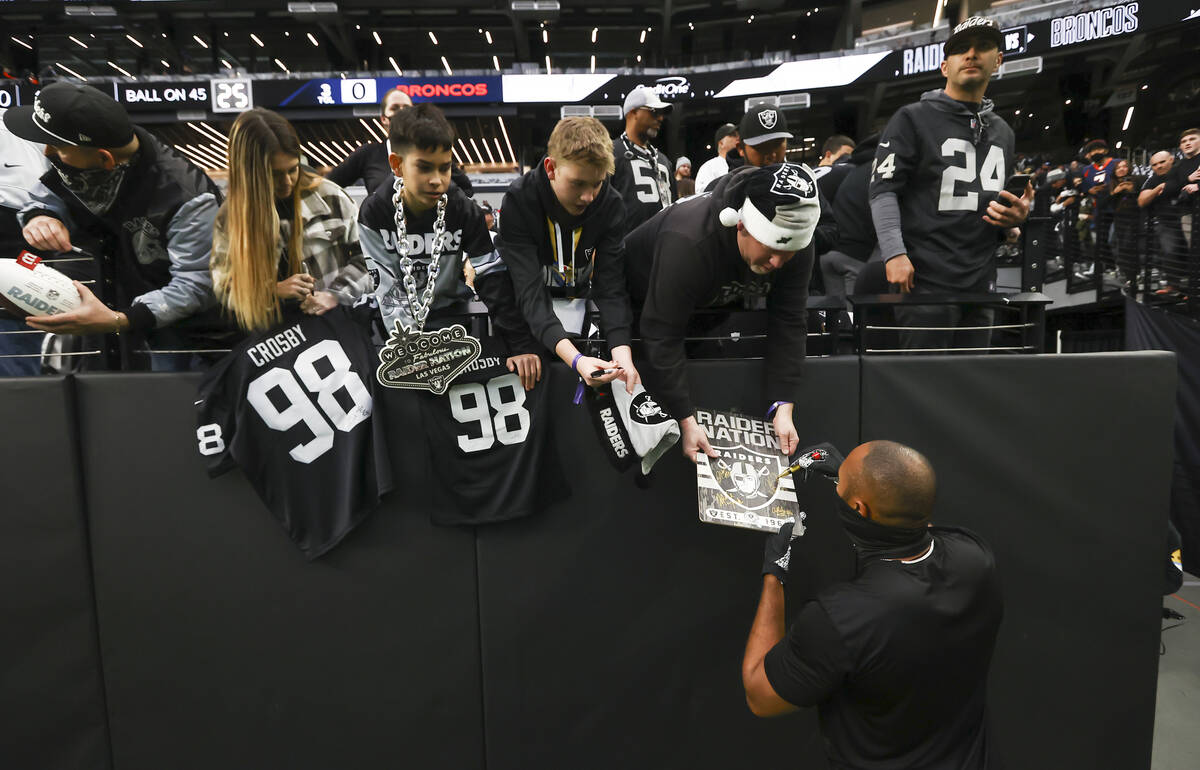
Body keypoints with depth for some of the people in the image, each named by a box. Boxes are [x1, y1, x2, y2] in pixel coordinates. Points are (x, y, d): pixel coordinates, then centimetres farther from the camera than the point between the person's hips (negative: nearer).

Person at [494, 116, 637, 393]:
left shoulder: (610, 204, -19)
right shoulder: (518, 201, -28)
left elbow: (611, 286, -22)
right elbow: (530, 291, -36)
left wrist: (622, 352, -41)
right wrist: (575, 358, -51)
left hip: (574, 296, 2)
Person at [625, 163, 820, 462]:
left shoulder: (798, 244, -25)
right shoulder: (687, 242, -43)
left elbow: (788, 324, -22)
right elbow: (662, 337, -41)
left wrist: (783, 408, -30)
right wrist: (686, 421, -41)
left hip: (721, 301, 5)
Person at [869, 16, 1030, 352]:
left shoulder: (1003, 132, 22)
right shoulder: (913, 118, 2)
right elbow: (883, 189, -7)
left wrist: (1015, 216, 5)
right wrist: (894, 252, -20)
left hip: (981, 284, 7)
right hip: (925, 280, -6)